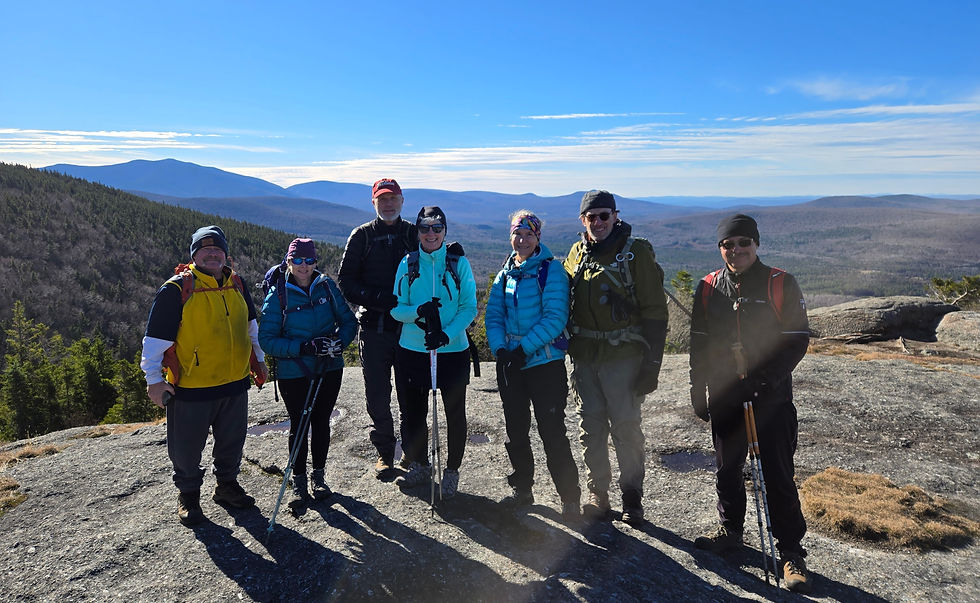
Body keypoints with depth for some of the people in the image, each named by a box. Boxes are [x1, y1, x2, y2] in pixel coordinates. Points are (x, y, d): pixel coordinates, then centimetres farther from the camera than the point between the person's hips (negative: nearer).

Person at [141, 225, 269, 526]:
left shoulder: (236, 285, 7)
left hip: (235, 383, 5)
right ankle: (188, 496, 31)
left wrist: (259, 360, 21)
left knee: (232, 441, 17)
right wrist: (154, 379, -9)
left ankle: (227, 485, 38)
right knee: (187, 447, 9)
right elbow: (156, 337, -8)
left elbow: (251, 327, 20)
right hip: (190, 387, -5)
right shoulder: (176, 289, -11)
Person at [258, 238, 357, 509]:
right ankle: (299, 482, 24)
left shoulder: (327, 287, -1)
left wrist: (339, 341, -17)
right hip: (294, 374, -2)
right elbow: (267, 340, -11)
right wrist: (304, 347, -23)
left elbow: (348, 321, 4)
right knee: (299, 426, 5)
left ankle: (319, 477, 31)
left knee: (321, 422, 14)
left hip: (329, 369, 3)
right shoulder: (278, 295, -9)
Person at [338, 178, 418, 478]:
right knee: (377, 396, 5)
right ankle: (385, 453, 21)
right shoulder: (362, 236, 4)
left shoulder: (413, 234, 7)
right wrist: (377, 298, -14)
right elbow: (346, 281, 2)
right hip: (374, 327, 0)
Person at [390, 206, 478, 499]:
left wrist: (447, 333, -19)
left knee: (455, 413, 7)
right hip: (413, 351, 2)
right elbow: (396, 309, 2)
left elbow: (469, 307, -4)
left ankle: (451, 471, 27)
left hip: (453, 351, -2)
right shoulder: (408, 264, 4)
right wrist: (419, 311, -19)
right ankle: (419, 465, 34)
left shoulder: (459, 263, -1)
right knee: (413, 411, 12)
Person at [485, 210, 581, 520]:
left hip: (545, 362, -6)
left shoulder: (552, 271, -8)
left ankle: (570, 498, 11)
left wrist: (523, 348, -20)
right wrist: (500, 349, -9)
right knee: (515, 430, 15)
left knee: (552, 432, -4)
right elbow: (493, 314, 7)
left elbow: (555, 318, -15)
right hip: (509, 364, 6)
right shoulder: (505, 273, 10)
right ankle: (523, 489, 32)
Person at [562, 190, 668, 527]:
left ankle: (632, 497, 18)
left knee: (626, 428, 0)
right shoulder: (577, 254, 10)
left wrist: (651, 364, -12)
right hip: (585, 358, 5)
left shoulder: (636, 252, -5)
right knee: (590, 428, 10)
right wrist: (571, 351, 15)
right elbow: (564, 302, 20)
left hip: (623, 356, -5)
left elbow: (655, 311, -7)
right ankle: (597, 495, 25)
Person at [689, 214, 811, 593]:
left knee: (778, 476, 1)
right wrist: (697, 391, 8)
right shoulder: (708, 288, 5)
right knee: (726, 469, 15)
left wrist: (764, 379, -18)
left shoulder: (781, 284, -5)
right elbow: (699, 344, 10)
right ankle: (730, 531, 35)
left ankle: (791, 552, 17)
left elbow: (797, 341, -7)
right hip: (723, 396, 4)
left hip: (771, 396, -3)